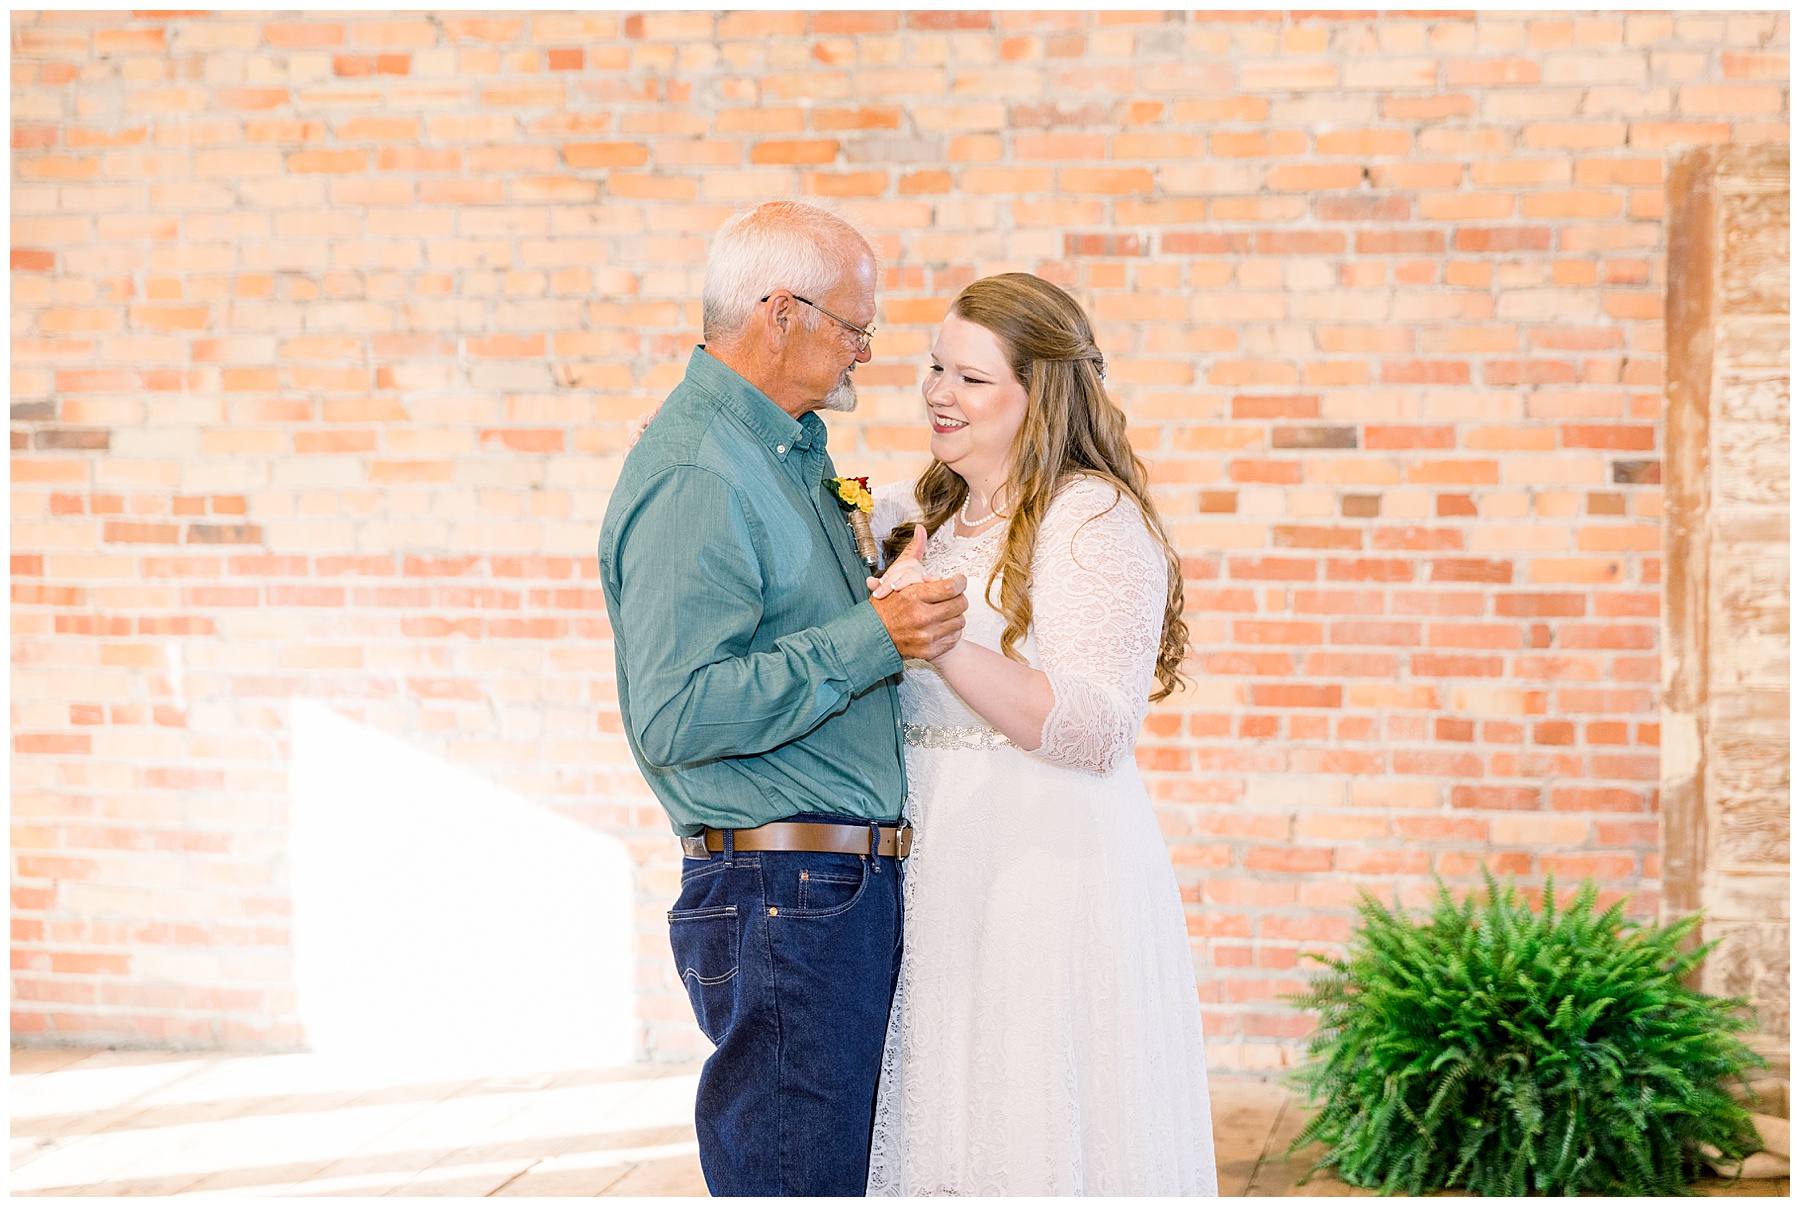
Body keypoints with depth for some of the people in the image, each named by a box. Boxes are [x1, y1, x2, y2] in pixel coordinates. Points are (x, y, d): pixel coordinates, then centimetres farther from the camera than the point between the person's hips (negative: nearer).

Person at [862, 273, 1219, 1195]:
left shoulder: (1096, 517, -10)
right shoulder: (936, 511, 15)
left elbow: (1095, 729, -18)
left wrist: (943, 643, -26)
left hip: (1049, 869, -8)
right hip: (942, 870, 8)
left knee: (1038, 1141, -3)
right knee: (953, 1139, 10)